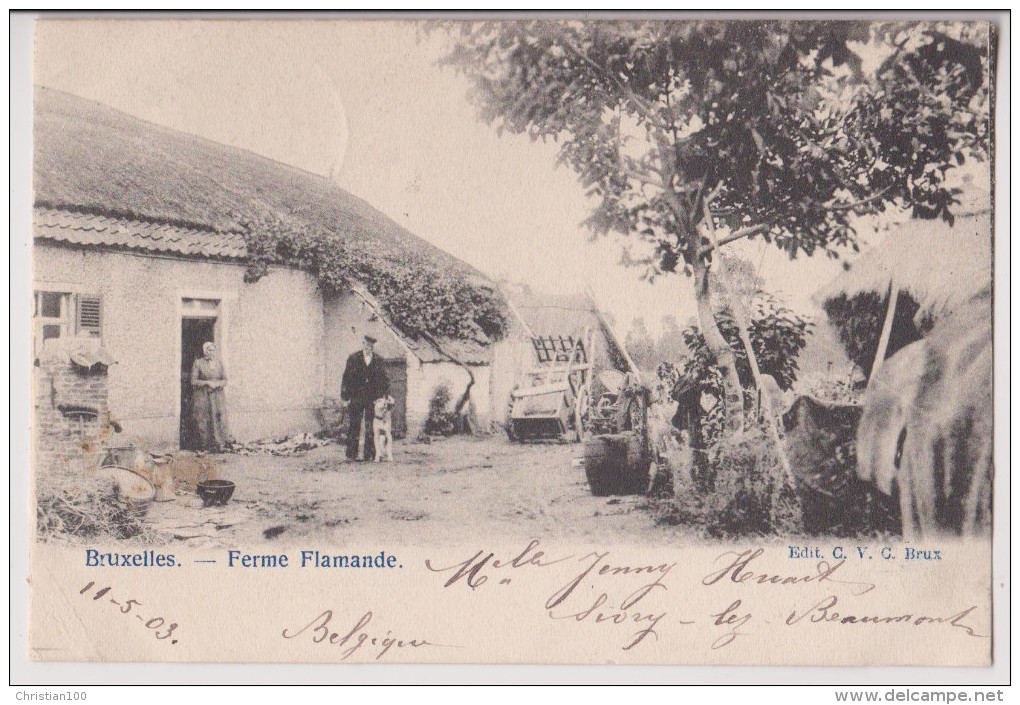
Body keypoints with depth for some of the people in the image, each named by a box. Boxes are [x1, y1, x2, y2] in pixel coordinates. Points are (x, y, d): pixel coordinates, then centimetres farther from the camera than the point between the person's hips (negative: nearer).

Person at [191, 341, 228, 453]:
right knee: (203, 422, -4)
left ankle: (217, 445, 0)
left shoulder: (219, 363, 10)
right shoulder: (198, 363, 0)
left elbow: (225, 380, 11)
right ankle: (206, 446, 6)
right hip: (202, 396, -3)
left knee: (219, 421, -7)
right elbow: (193, 381, -3)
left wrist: (217, 383, -9)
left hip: (217, 396, 3)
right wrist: (207, 382, -13)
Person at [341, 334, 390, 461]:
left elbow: (384, 380, 14)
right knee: (354, 426, -2)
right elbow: (346, 378, 3)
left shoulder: (378, 361, 9)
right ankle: (352, 454, 2)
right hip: (356, 398, -1)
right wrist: (346, 397, -3)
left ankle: (369, 454, 6)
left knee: (371, 427, 0)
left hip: (373, 399, 2)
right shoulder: (353, 359, 4)